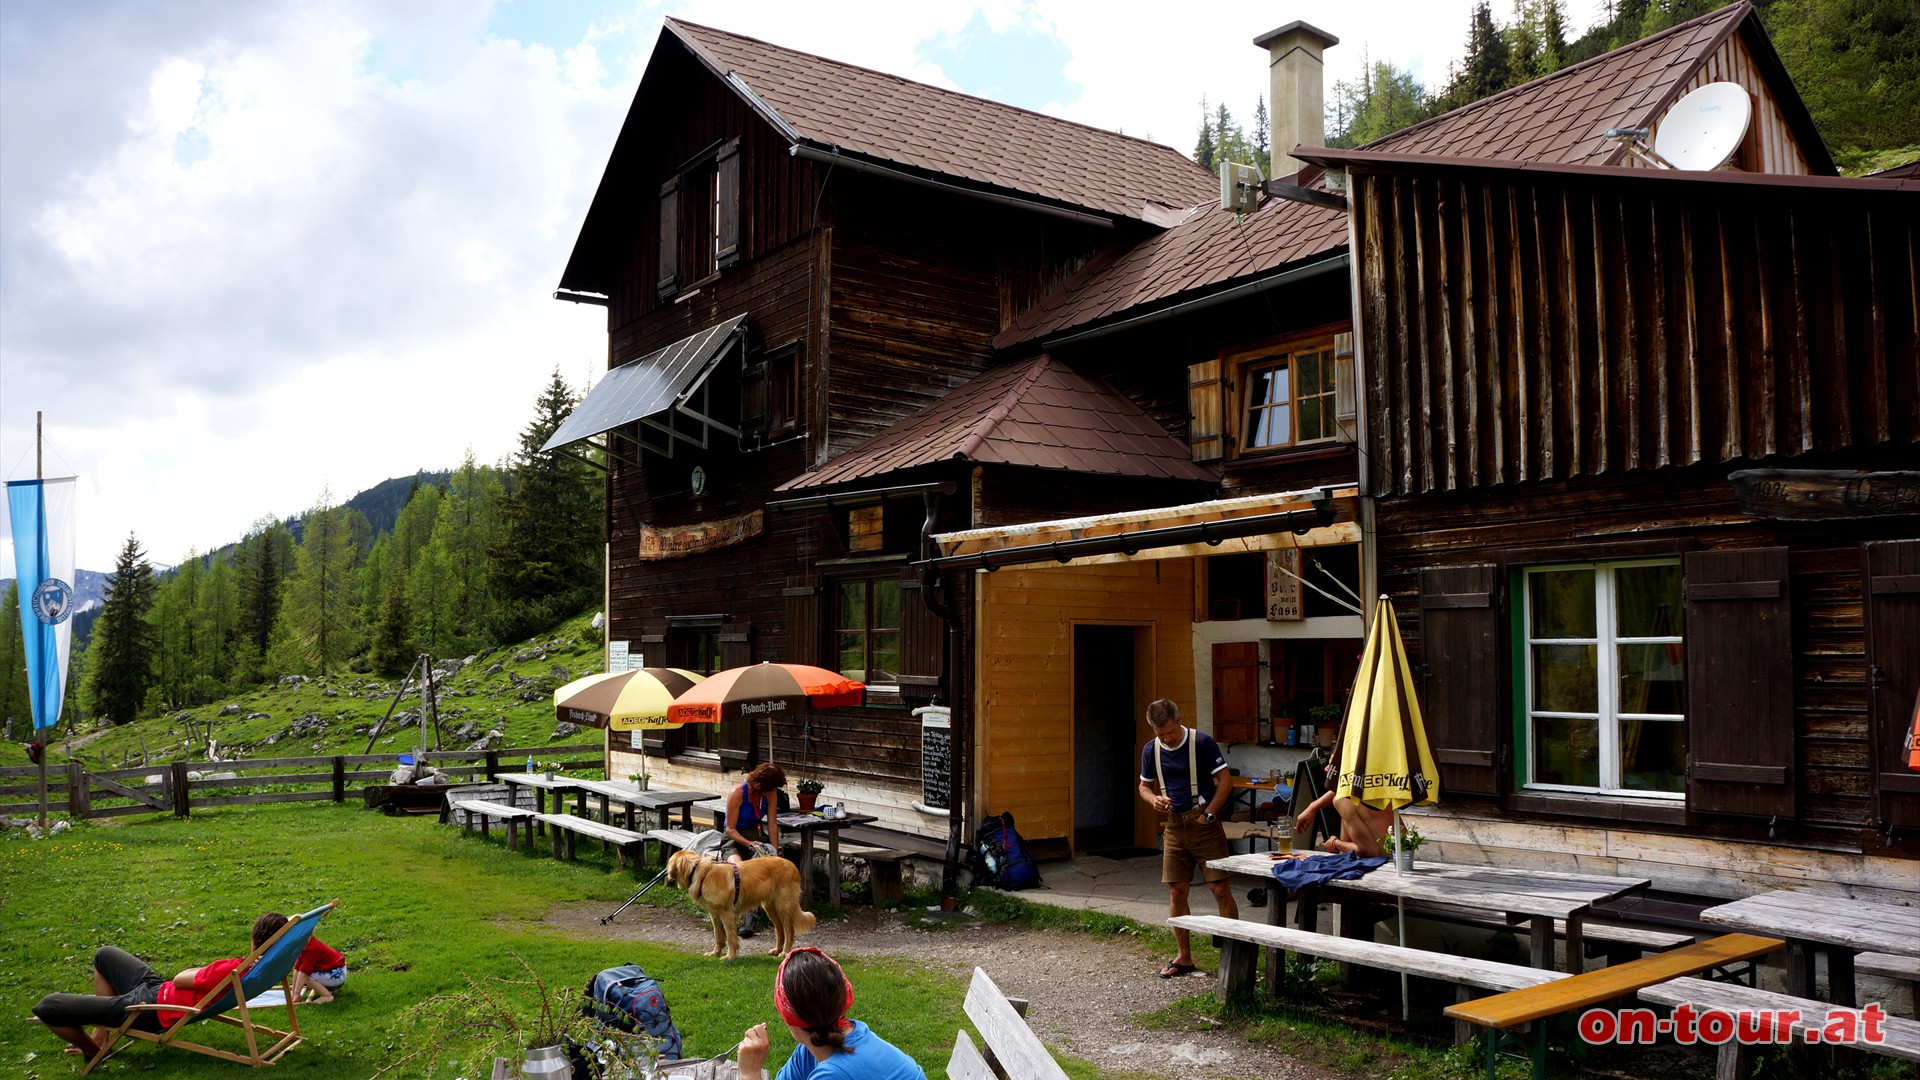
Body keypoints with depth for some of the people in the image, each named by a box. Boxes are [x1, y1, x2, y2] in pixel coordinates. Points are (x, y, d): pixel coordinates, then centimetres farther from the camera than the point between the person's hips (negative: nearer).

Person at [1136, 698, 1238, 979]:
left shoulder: (1203, 742, -11)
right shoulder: (1151, 750, 3)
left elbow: (1225, 782, -7)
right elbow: (1144, 786, 15)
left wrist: (1209, 813, -13)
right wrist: (1153, 799, -7)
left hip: (1204, 825, -4)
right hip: (1175, 826, 4)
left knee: (1220, 889, -7)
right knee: (1176, 892, 6)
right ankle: (1184, 958, 17)